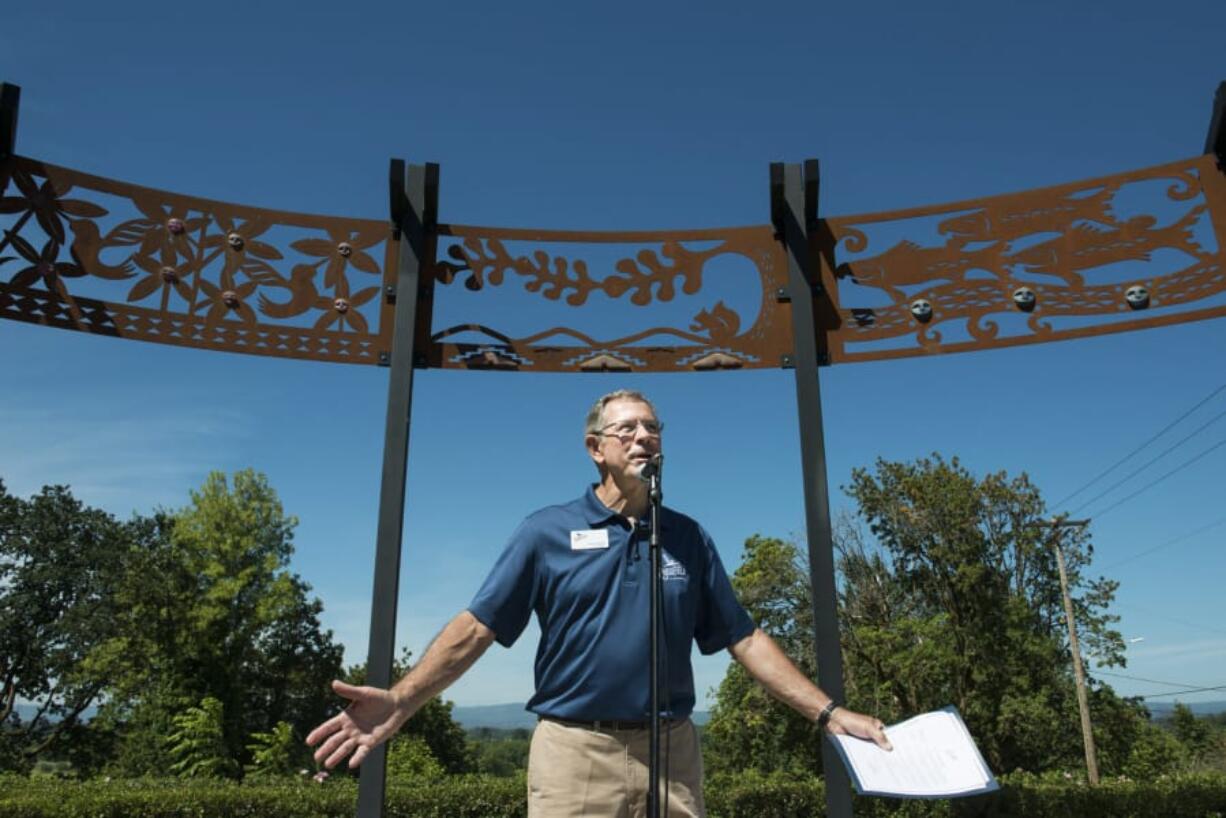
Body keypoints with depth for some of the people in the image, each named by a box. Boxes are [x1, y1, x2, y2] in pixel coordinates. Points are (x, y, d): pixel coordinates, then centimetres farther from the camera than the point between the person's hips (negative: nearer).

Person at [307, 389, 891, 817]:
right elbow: (476, 627, -2)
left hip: (670, 753, 3)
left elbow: (744, 639, 10)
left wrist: (828, 712, 5)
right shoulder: (547, 531, 1)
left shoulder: (689, 538, 9)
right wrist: (401, 702, -15)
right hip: (573, 750, -2)